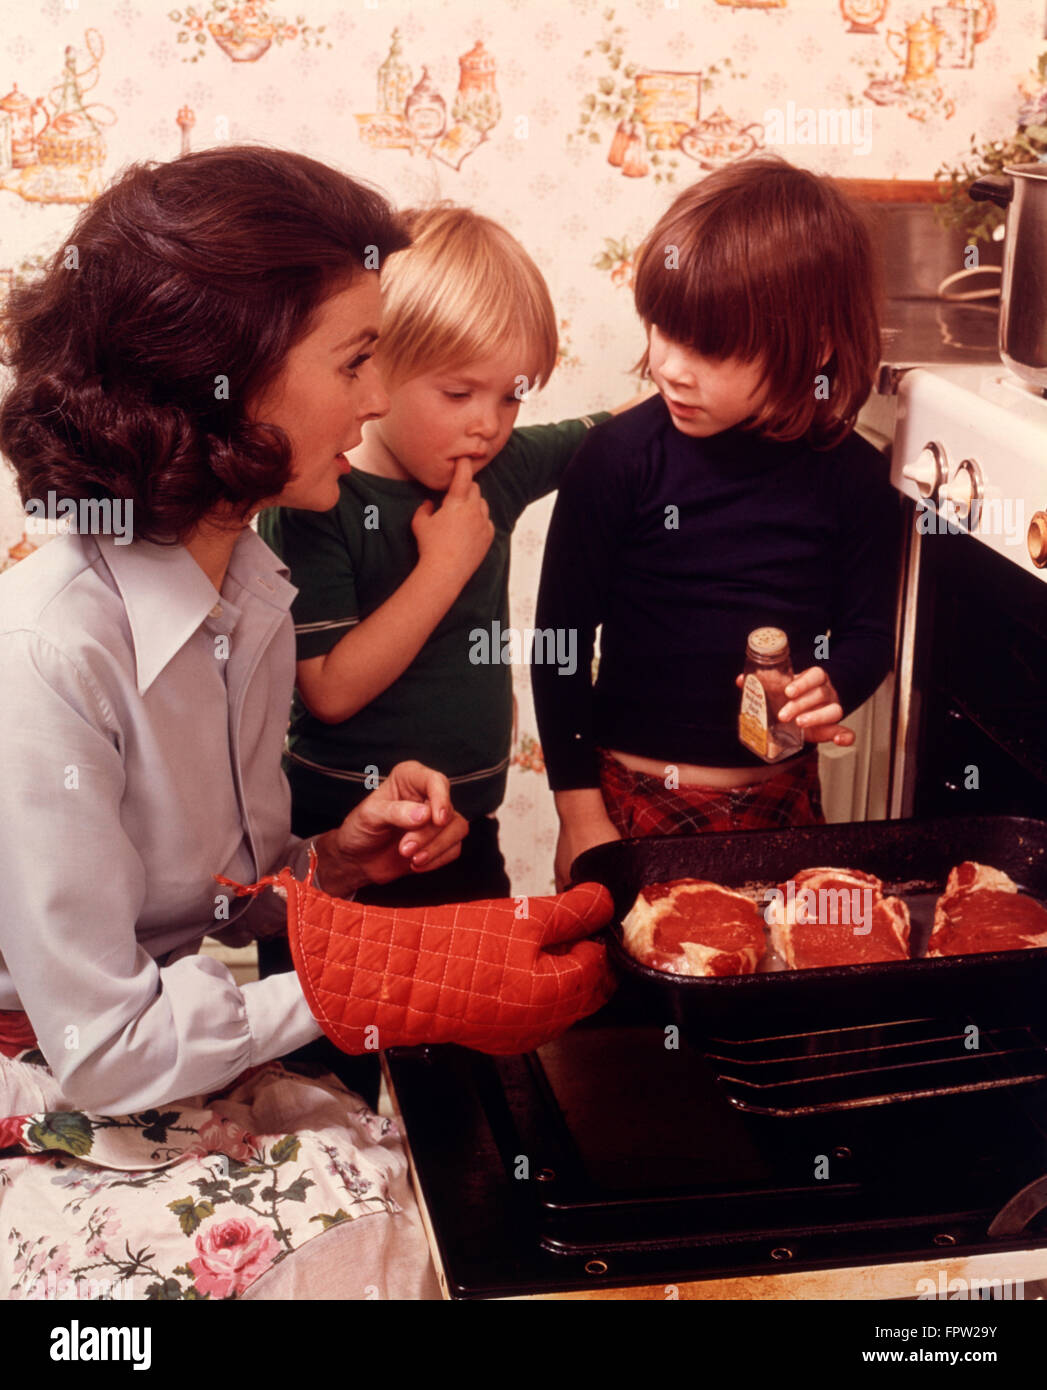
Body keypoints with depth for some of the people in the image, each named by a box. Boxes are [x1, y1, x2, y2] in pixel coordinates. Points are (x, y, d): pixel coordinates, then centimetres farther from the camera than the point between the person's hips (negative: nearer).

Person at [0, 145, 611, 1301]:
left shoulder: (250, 588, -3)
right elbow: (102, 1048, -22)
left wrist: (342, 857, -12)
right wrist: (396, 973, -22)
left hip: (201, 1068, 6)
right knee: (365, 1244, -22)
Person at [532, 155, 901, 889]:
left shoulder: (851, 477, -6)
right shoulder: (620, 457, -12)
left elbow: (869, 632, 6)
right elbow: (562, 636, -7)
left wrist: (833, 685, -18)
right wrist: (580, 813, -8)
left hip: (780, 797, 2)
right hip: (633, 794, -2)